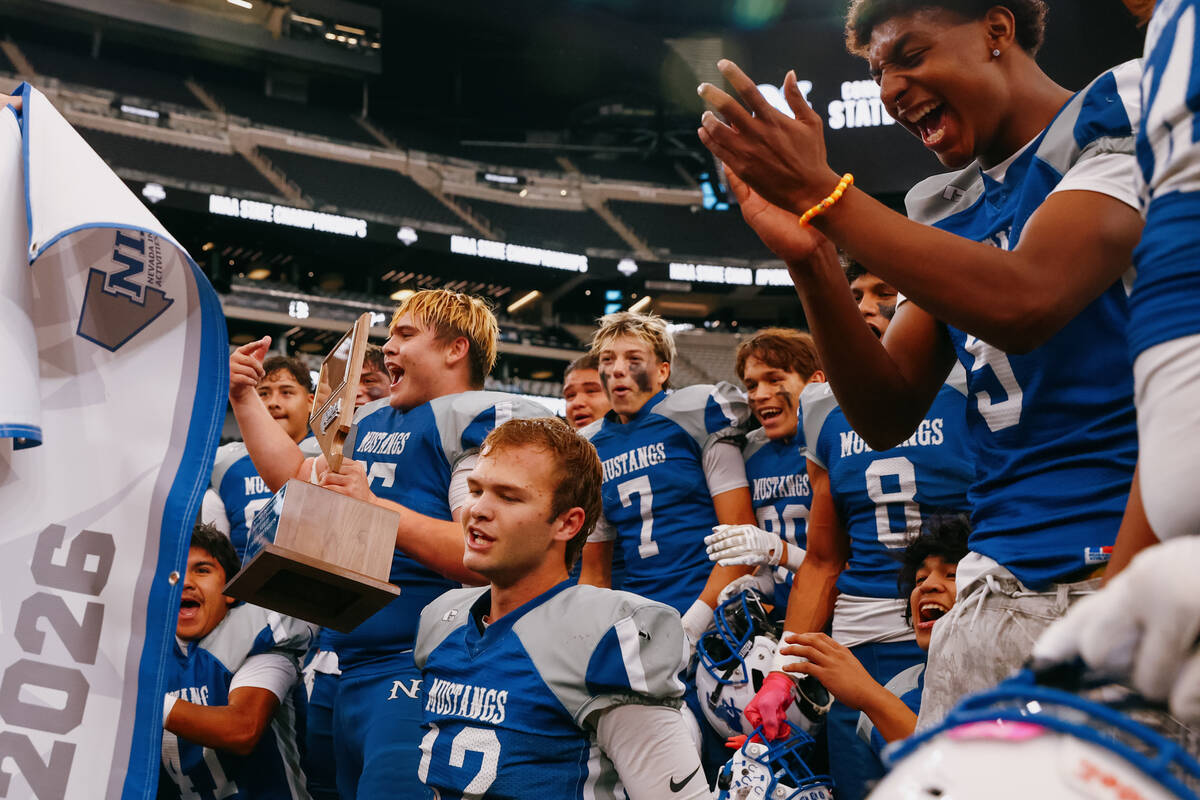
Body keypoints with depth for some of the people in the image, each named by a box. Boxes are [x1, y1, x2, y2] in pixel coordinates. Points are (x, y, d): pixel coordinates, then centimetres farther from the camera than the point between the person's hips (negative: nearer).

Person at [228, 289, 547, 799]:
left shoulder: (481, 419, -10)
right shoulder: (371, 422, 19)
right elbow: (296, 477, 33)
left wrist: (375, 507, -22)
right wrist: (243, 397, 28)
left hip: (416, 666, -9)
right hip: (350, 669, 10)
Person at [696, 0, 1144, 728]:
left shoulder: (1119, 114, -2)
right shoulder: (946, 213, 16)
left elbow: (1024, 303, -19)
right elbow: (890, 417, 11)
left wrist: (821, 192, -12)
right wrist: (810, 257, -3)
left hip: (1141, 560, -6)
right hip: (1002, 582, 6)